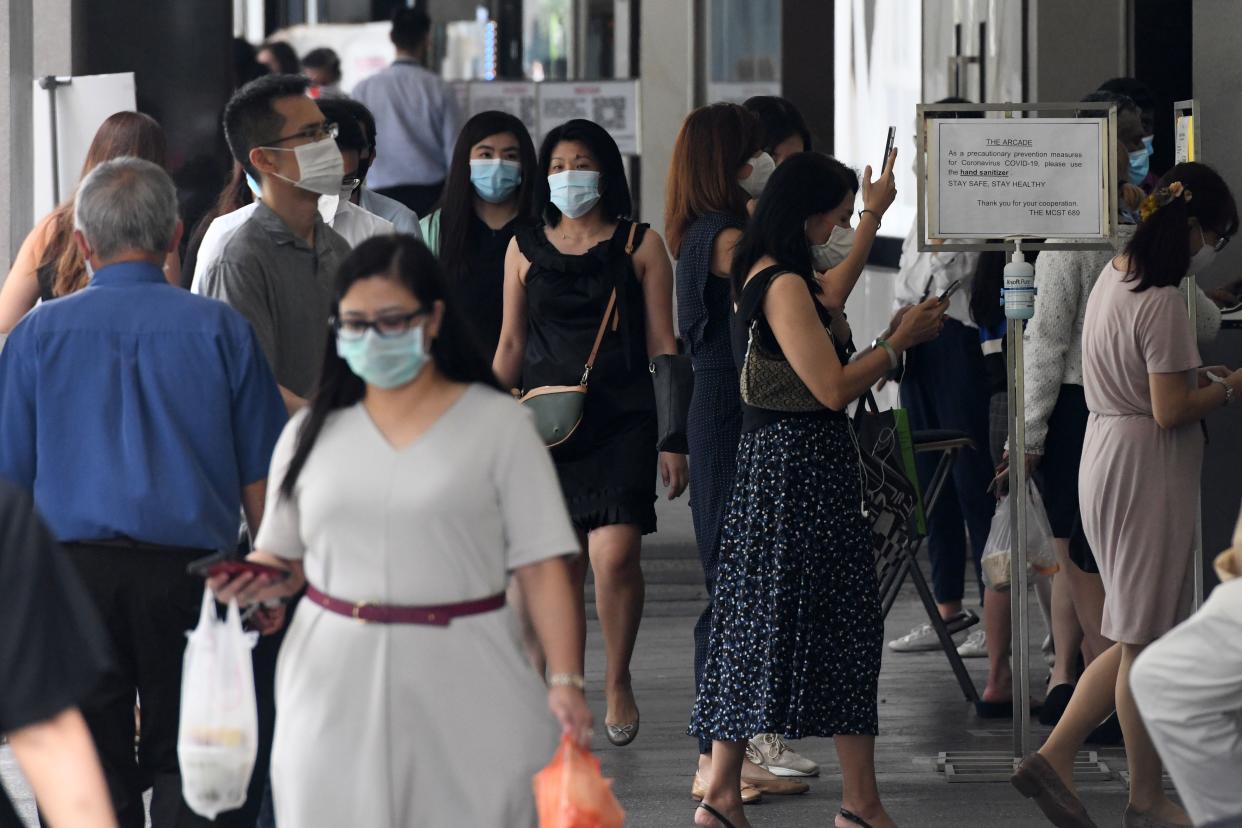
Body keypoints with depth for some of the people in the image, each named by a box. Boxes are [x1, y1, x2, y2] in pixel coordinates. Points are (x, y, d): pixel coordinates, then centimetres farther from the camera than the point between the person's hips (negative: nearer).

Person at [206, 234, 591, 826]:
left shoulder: (497, 425, 3)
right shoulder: (311, 433, 13)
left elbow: (542, 567, -1)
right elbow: (283, 560, 19)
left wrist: (565, 682, -11)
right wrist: (253, 582, -4)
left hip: (459, 688, -2)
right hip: (334, 687, 2)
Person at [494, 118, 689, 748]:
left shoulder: (640, 245, 4)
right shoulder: (525, 249, 11)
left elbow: (662, 345, 4)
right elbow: (510, 346, 15)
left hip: (621, 420, -2)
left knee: (614, 554, -16)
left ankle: (618, 680, 6)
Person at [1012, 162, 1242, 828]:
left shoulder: (1113, 276, 10)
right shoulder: (1161, 301, -19)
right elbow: (1170, 411, -19)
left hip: (1107, 463, 10)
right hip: (1147, 474, -10)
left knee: (1137, 637, 15)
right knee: (1146, 643, 1)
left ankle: (1053, 759, 8)